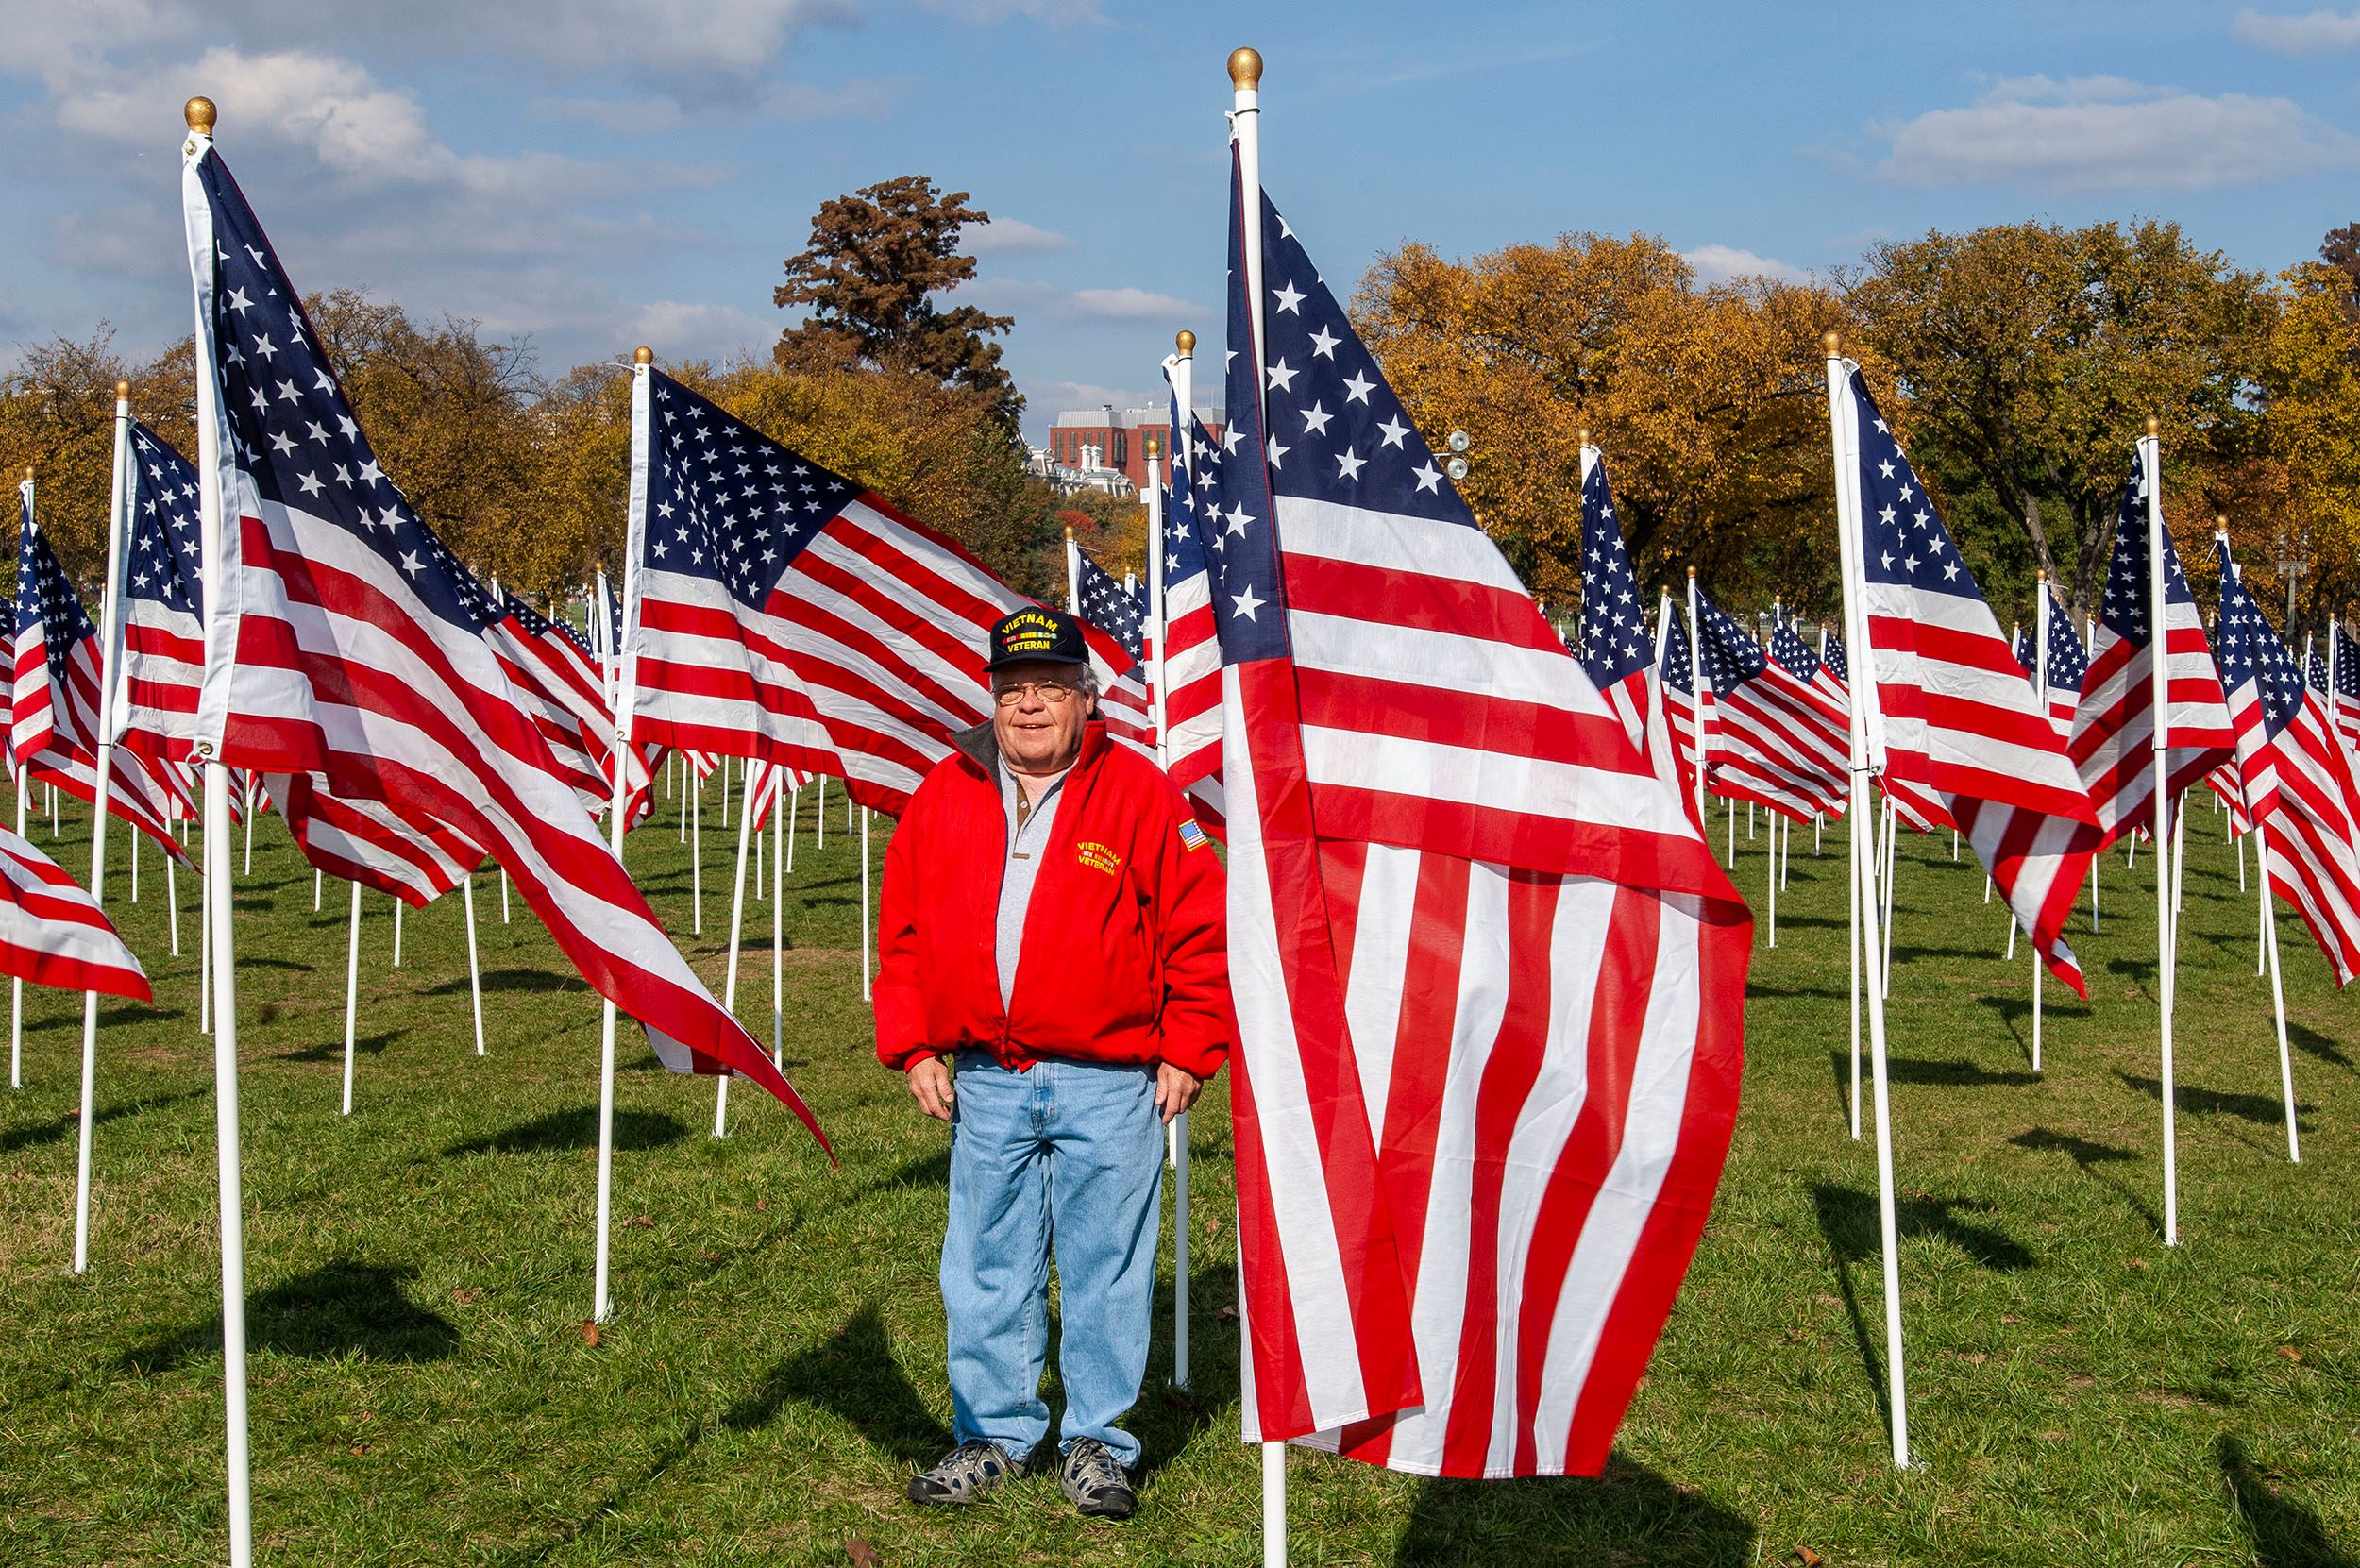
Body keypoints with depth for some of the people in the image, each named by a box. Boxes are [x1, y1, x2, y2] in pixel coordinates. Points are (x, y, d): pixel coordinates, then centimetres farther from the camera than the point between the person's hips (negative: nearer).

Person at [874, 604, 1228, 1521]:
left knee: (1104, 1267, 4)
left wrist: (1187, 1053, -3)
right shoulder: (944, 796, 7)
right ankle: (995, 1435, 24)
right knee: (987, 1266, 11)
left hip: (1108, 1085, -3)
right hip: (983, 1083, 3)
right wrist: (914, 1048, 6)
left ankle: (1095, 1443, 17)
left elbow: (1198, 929, -1)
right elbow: (902, 934, 12)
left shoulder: (1139, 794, -3)